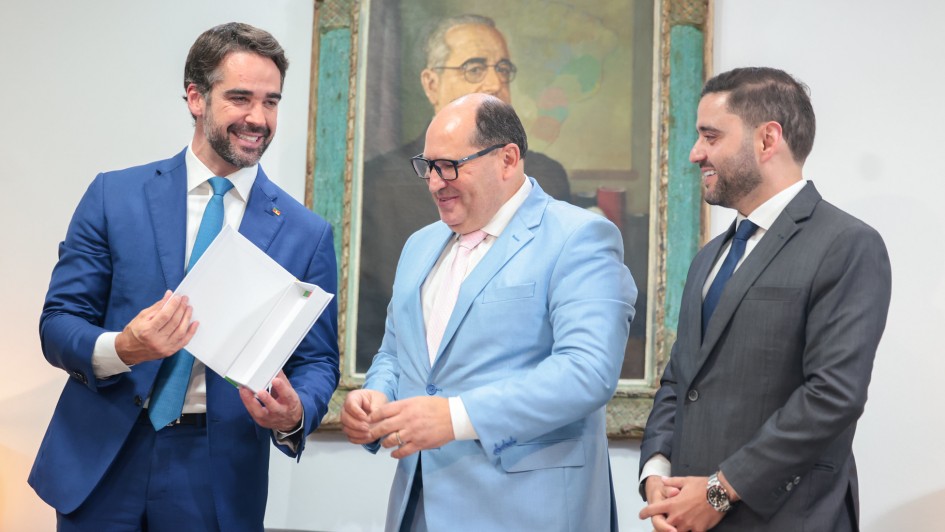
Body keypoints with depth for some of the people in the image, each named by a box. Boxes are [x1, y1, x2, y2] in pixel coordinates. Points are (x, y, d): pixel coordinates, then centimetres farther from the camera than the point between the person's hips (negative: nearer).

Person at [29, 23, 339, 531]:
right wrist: (123, 349, -22)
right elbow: (57, 322, -1)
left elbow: (317, 360, 3)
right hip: (99, 466, 0)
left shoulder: (307, 234, 0)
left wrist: (294, 416, -19)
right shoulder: (113, 196, 0)